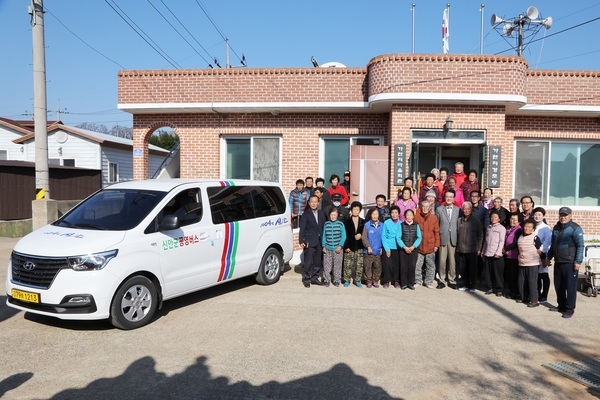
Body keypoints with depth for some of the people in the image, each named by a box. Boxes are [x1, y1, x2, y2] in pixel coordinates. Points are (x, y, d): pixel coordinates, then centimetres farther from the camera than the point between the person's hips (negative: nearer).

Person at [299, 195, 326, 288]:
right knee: (308, 262, -3)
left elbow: (323, 227, 13)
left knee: (317, 262, 11)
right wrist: (301, 241, -16)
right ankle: (306, 280, 9)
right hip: (309, 242, -5)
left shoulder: (321, 214, 11)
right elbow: (302, 228, -7)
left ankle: (314, 278, 24)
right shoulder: (306, 214, -4)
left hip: (319, 242, 5)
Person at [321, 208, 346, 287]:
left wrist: (340, 246, -8)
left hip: (337, 249, -1)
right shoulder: (326, 224, 3)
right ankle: (326, 280, 15)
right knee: (327, 265, 2)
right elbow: (323, 236, 7)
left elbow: (343, 236, -2)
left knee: (337, 265, 5)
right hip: (327, 249, 1)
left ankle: (336, 280, 18)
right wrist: (323, 246, 1)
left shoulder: (340, 224, -2)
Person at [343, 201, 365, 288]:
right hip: (349, 247, -2)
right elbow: (345, 235, -2)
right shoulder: (347, 221, 1)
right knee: (348, 265, 0)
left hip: (359, 247, 2)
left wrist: (361, 235, -10)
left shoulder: (363, 222, 7)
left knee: (359, 264, 3)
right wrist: (346, 246, -9)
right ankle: (347, 280, 12)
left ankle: (357, 280, 15)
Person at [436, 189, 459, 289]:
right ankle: (442, 280, 13)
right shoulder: (439, 209, 5)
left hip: (453, 238, 0)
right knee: (442, 260, 2)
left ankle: (452, 280, 14)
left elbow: (459, 224, 6)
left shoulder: (458, 210, 6)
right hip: (442, 238, 0)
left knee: (452, 260, 3)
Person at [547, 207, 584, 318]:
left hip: (570, 263, -7)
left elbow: (580, 246, -12)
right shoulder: (556, 227, 13)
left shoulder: (575, 228, -9)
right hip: (558, 262, 7)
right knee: (558, 286, 14)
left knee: (570, 287, 0)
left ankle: (569, 309, 8)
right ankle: (561, 305, 27)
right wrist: (549, 257, 21)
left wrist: (578, 261, -17)